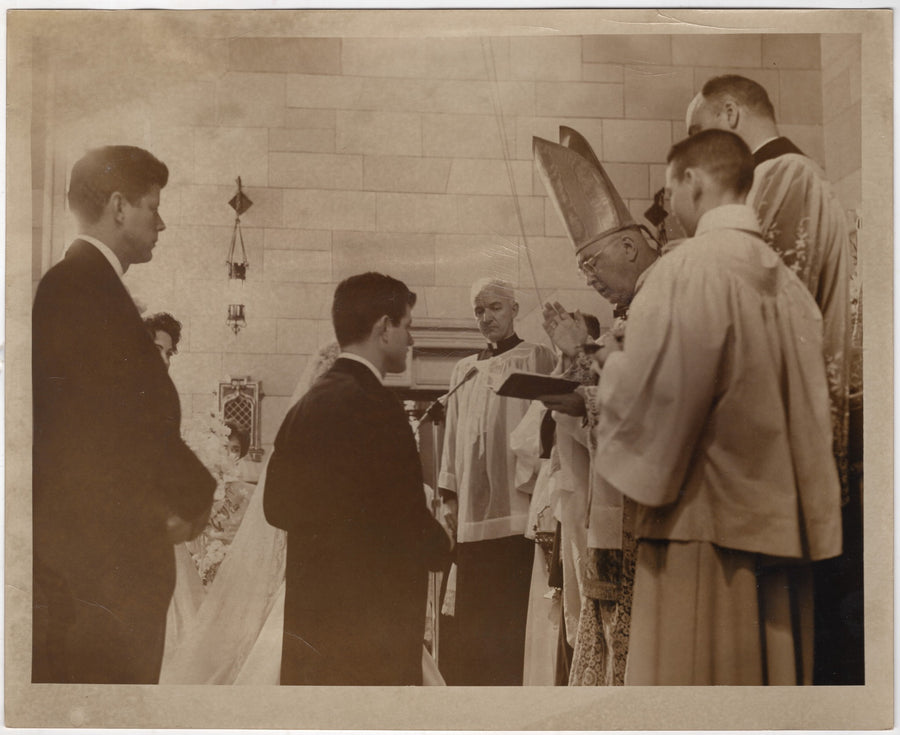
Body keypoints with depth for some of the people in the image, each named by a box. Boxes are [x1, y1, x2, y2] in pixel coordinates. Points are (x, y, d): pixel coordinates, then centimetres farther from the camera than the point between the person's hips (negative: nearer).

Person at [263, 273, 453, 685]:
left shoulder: (306, 406, 8)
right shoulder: (374, 408, -17)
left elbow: (276, 505, 13)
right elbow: (410, 523, -18)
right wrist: (439, 546, 2)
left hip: (308, 616, 8)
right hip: (370, 623, -8)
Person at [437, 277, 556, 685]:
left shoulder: (537, 357, 5)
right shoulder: (463, 370, 20)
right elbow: (452, 435, 18)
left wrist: (538, 491, -11)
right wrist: (450, 495, 9)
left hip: (514, 508, -5)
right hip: (469, 510, 5)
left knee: (506, 617, -6)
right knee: (463, 621, 3)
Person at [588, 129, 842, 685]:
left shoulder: (689, 268, -12)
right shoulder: (786, 280, 9)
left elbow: (644, 393, -14)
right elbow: (810, 404, 15)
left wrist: (613, 364, 5)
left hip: (704, 520, -7)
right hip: (782, 521, 7)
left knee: (687, 674, 1)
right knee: (775, 670, 13)